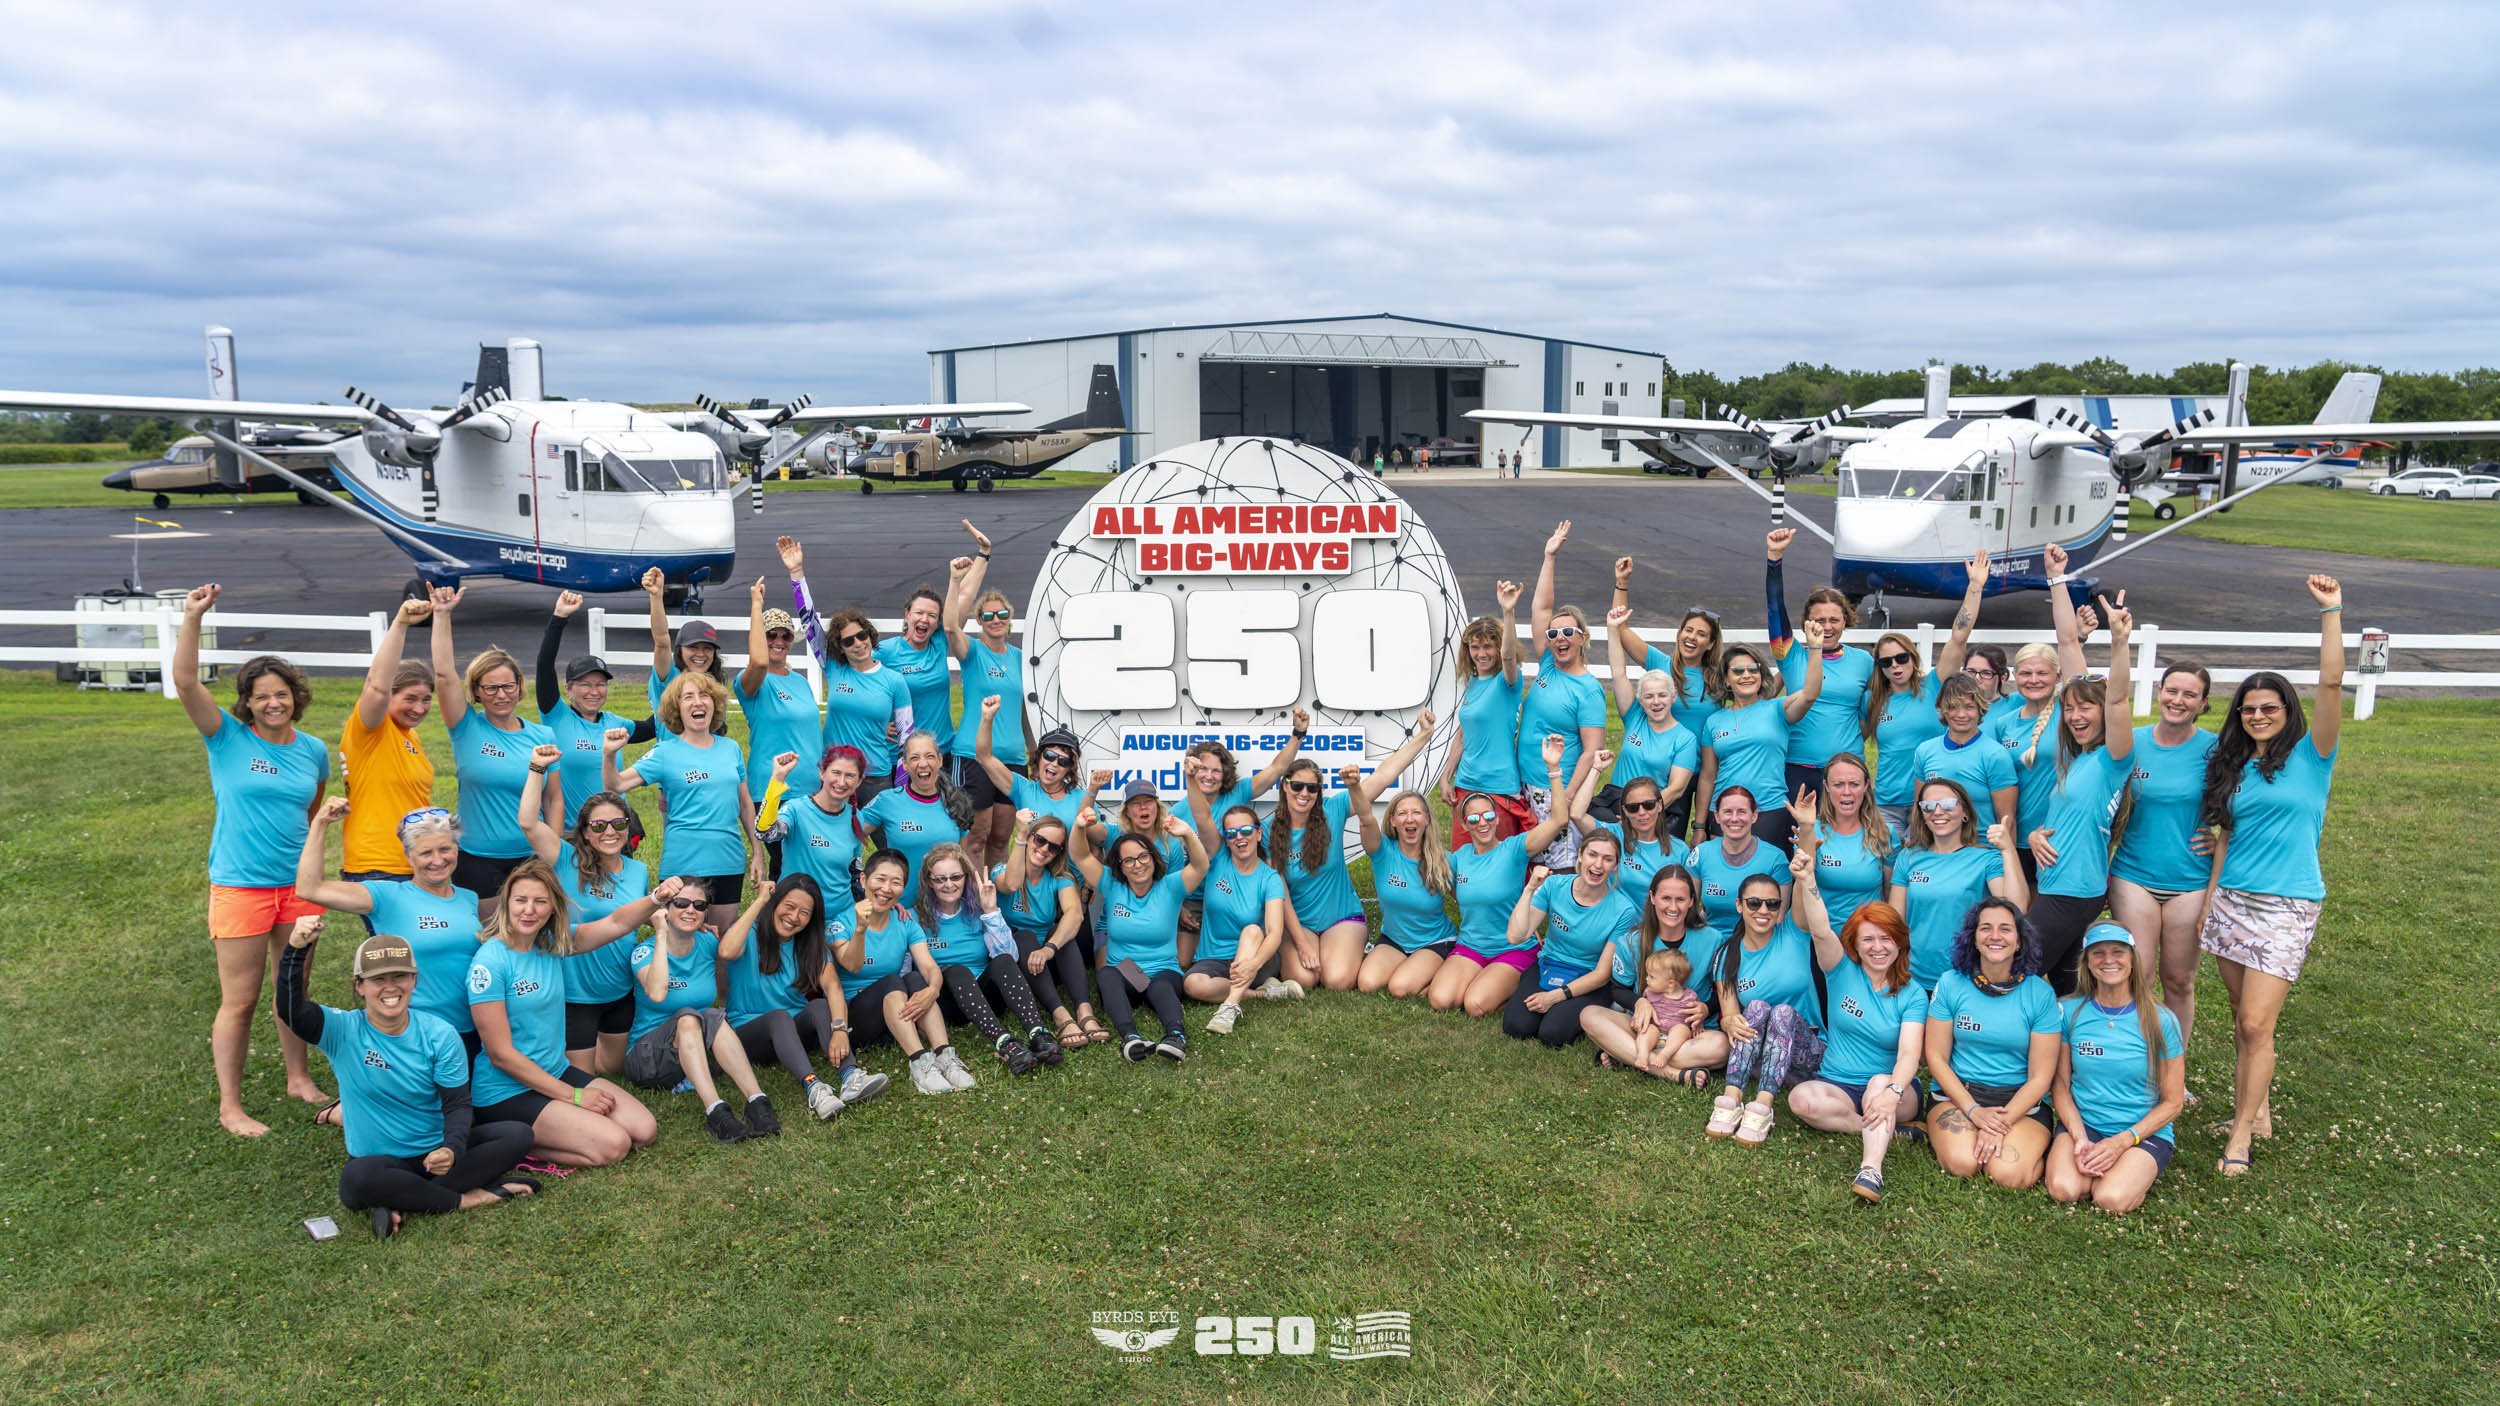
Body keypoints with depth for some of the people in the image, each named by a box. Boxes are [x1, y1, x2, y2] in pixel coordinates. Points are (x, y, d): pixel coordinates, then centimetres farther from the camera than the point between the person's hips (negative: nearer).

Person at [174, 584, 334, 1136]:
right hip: (240, 886, -4)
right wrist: (192, 619, -27)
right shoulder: (228, 737, -6)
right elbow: (185, 682, -20)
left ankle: (299, 1079, 33)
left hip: (298, 885, 4)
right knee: (239, 1001, 2)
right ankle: (229, 1107, 13)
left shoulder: (314, 751, 4)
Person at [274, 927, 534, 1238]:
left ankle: (401, 1204, -22)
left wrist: (452, 1149, -26)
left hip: (436, 1151, 3)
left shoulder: (439, 1035, -5)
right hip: (380, 1160, -2)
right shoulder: (342, 1031, -8)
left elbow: (457, 1104, -6)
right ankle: (464, 1198, -18)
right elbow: (291, 1011, -27)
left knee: (517, 1136, -19)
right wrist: (296, 951, -42)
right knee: (356, 1180, -38)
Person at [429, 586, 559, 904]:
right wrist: (442, 615, -17)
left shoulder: (543, 737, 4)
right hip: (475, 862, -1)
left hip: (530, 858, 2)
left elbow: (554, 800, 6)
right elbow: (444, 674, -14)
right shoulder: (468, 728, -2)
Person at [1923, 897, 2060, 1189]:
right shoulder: (1951, 984, -1)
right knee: (1961, 1164, -27)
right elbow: (1936, 1056, 0)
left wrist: (2001, 1124, -16)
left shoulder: (2039, 994, -4)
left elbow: (2040, 1077, -4)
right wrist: (1974, 1111, -13)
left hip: (2020, 1102, 0)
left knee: (2009, 1175, -25)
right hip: (1958, 1094, 0)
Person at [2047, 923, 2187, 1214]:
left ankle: (2135, 1173, 4)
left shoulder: (2160, 1021, -6)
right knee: (2063, 1190, -28)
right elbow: (2061, 1085, 3)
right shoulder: (2071, 1012, -1)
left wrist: (2122, 1142, -14)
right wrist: (2080, 1139, -14)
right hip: (2082, 1123, 1)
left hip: (2145, 1130, -1)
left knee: (2112, 1199, -28)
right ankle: (2100, 1165, 3)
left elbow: (2173, 1102, -1)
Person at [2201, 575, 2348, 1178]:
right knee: (2242, 1021, 10)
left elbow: (2331, 683, -16)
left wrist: (2331, 611, -18)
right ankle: (2257, 1110, 24)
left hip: (2287, 906, -5)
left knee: (2256, 1024, -9)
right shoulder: (2234, 767, 12)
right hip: (2232, 899, 5)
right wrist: (2211, 895, 10)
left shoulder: (2310, 754, -3)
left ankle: (2242, 1134, 2)